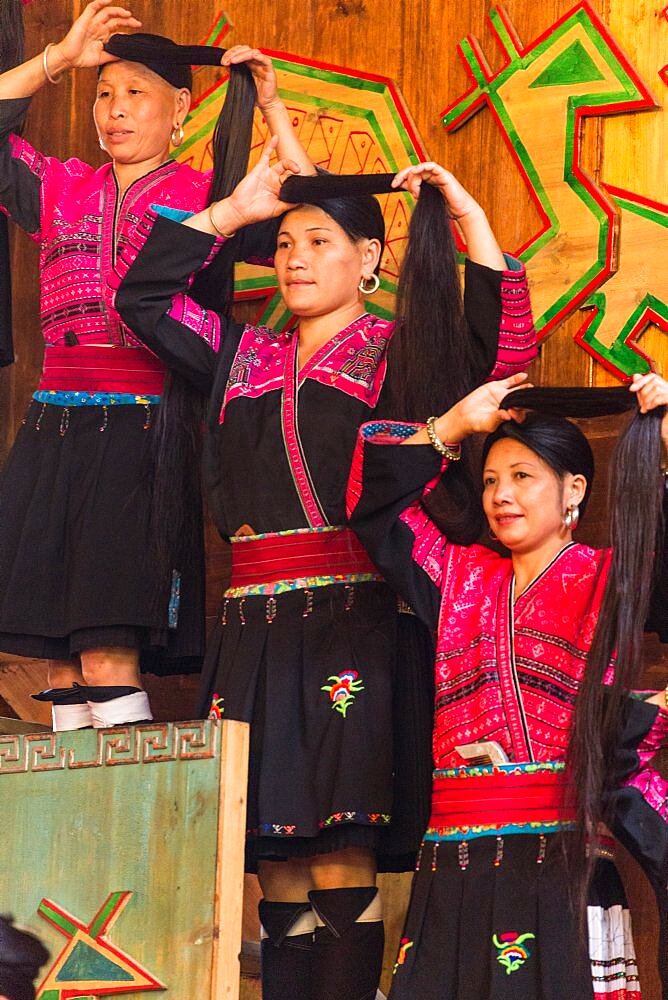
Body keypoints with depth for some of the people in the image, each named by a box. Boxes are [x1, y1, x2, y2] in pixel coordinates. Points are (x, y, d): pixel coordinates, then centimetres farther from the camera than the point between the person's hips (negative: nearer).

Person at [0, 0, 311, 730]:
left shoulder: (209, 197, 6)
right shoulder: (61, 190, 17)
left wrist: (270, 107, -4)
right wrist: (59, 59, 11)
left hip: (146, 436, -5)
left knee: (109, 659, -14)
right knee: (59, 660, 1)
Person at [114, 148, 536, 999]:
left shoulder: (399, 352, 6)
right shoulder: (242, 356, 20)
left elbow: (503, 345, -10)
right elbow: (143, 297, 22)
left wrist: (469, 218, -9)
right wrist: (232, 211, 19)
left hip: (353, 620, -5)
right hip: (255, 629, 5)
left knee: (341, 861, -11)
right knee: (277, 863, 3)